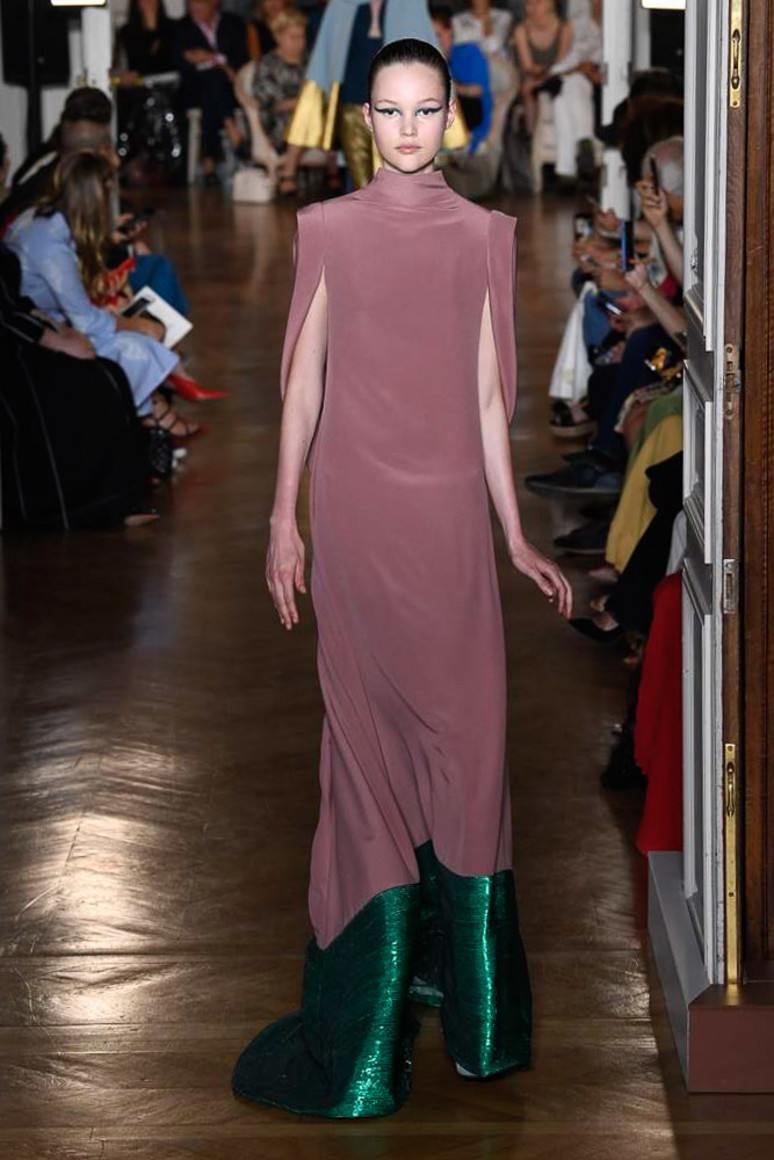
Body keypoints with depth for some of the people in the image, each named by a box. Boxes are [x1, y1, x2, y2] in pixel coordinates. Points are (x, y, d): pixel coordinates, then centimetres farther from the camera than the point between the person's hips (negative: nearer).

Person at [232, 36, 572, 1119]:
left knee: (464, 732, 1)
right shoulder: (329, 229, 5)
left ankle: (468, 981, 14)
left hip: (450, 510, 1)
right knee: (370, 733, 1)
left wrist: (517, 538, 6)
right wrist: (284, 519, 1)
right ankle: (370, 1003, 8)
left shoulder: (484, 235, 7)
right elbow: (305, 377, 6)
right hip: (356, 502, -1)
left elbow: (488, 394, 8)